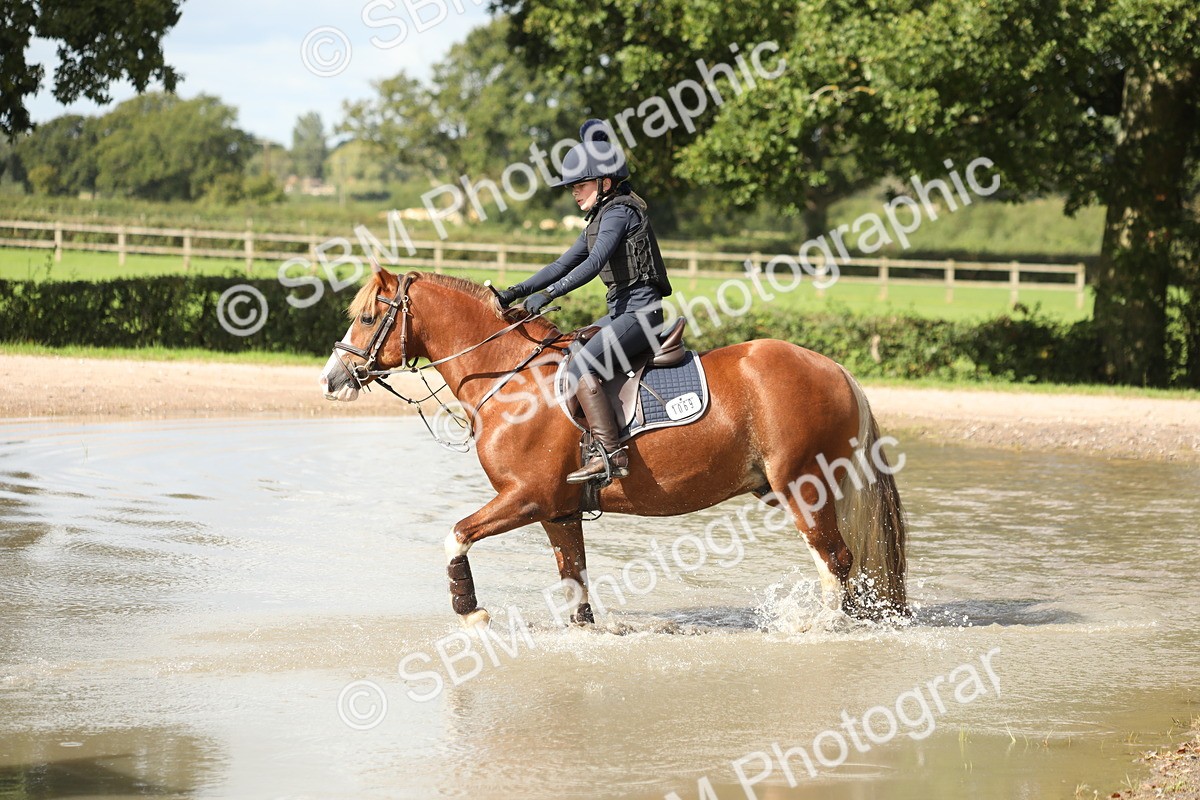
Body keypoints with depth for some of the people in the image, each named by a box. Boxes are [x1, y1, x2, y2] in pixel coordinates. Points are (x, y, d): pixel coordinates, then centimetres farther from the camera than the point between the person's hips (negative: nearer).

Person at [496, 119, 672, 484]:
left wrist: (548, 294, -30)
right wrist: (517, 292, 10)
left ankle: (611, 453, -32)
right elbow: (564, 264, 19)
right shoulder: (599, 219, 19)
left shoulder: (619, 212, -11)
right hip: (621, 312, 11)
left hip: (640, 310, -11)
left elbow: (594, 263, -24)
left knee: (580, 369, -27)